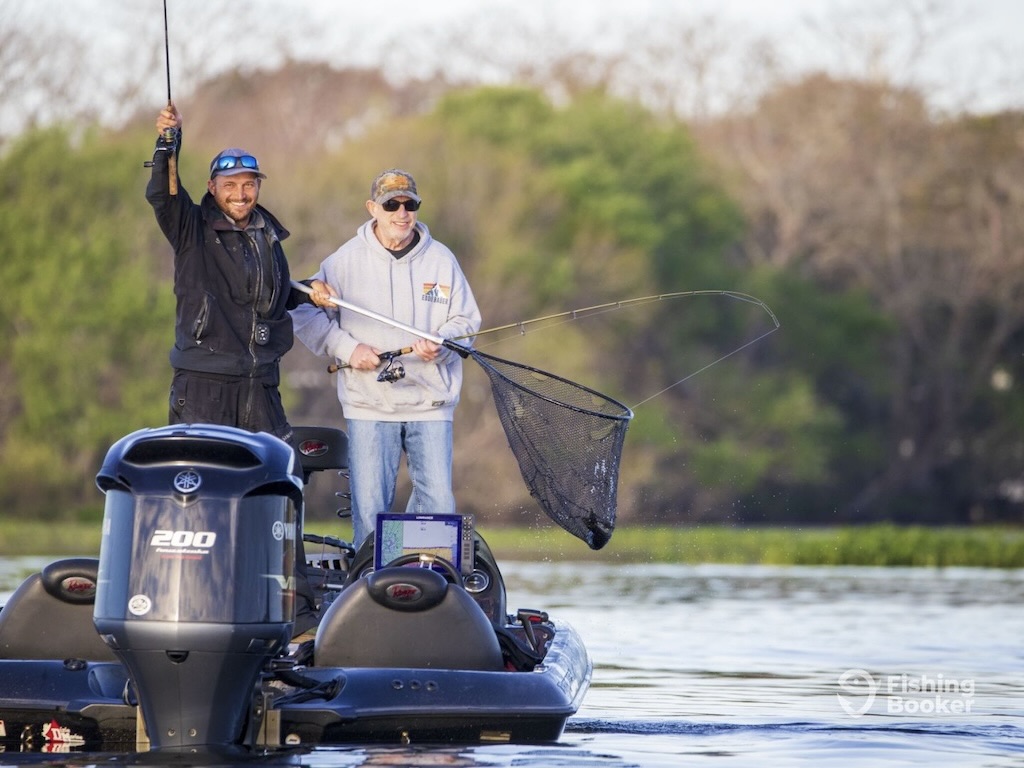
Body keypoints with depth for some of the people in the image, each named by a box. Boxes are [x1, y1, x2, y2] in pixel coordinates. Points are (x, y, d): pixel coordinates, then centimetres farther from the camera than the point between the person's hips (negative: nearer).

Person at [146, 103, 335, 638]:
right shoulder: (193, 229, 2)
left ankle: (298, 607, 3)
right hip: (203, 384, -4)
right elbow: (162, 196, -18)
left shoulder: (268, 237, 16)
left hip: (260, 384, 4)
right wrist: (166, 148, -31)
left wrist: (307, 293, 12)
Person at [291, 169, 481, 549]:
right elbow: (306, 314, 7)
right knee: (368, 507, -3)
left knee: (438, 501, -4)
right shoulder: (344, 261, 3)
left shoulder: (441, 260, 8)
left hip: (430, 403, 1)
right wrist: (347, 349, -7)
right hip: (368, 404, -1)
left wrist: (441, 344, -11)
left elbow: (466, 320, 10)